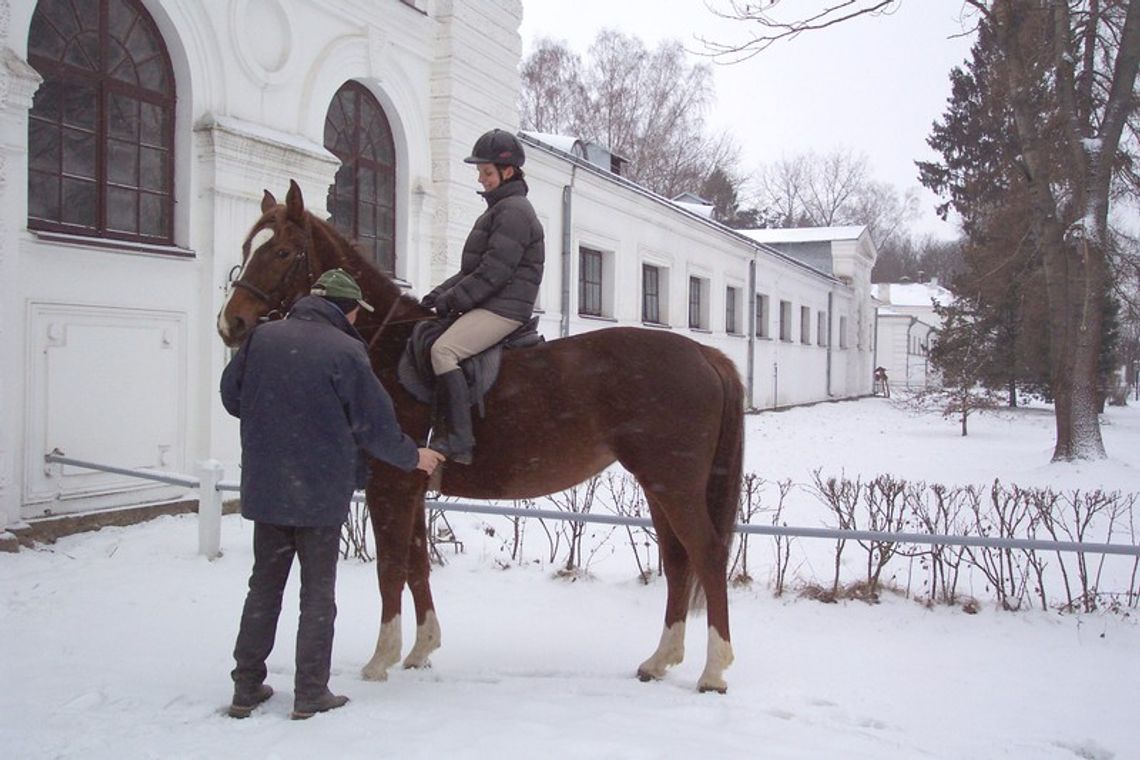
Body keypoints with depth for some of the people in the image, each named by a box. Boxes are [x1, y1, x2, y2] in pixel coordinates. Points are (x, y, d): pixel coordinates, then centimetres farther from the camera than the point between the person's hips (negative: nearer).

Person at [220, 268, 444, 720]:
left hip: (264, 488, 5)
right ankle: (310, 694, 14)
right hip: (321, 493, -4)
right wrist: (414, 458, 5)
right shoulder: (345, 351, -14)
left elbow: (230, 396, 11)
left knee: (263, 586, 16)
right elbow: (375, 425, -11)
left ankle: (246, 688, 22)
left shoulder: (262, 337, 0)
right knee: (318, 593, 8)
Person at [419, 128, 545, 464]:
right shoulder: (500, 209, 22)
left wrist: (453, 300, -14)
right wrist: (441, 293, 9)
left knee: (443, 349, -26)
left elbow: (494, 271, -19)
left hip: (503, 308, -11)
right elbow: (474, 267, 22)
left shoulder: (514, 210, -12)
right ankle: (440, 430, 9)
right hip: (488, 305, 11)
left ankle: (459, 442, -28)